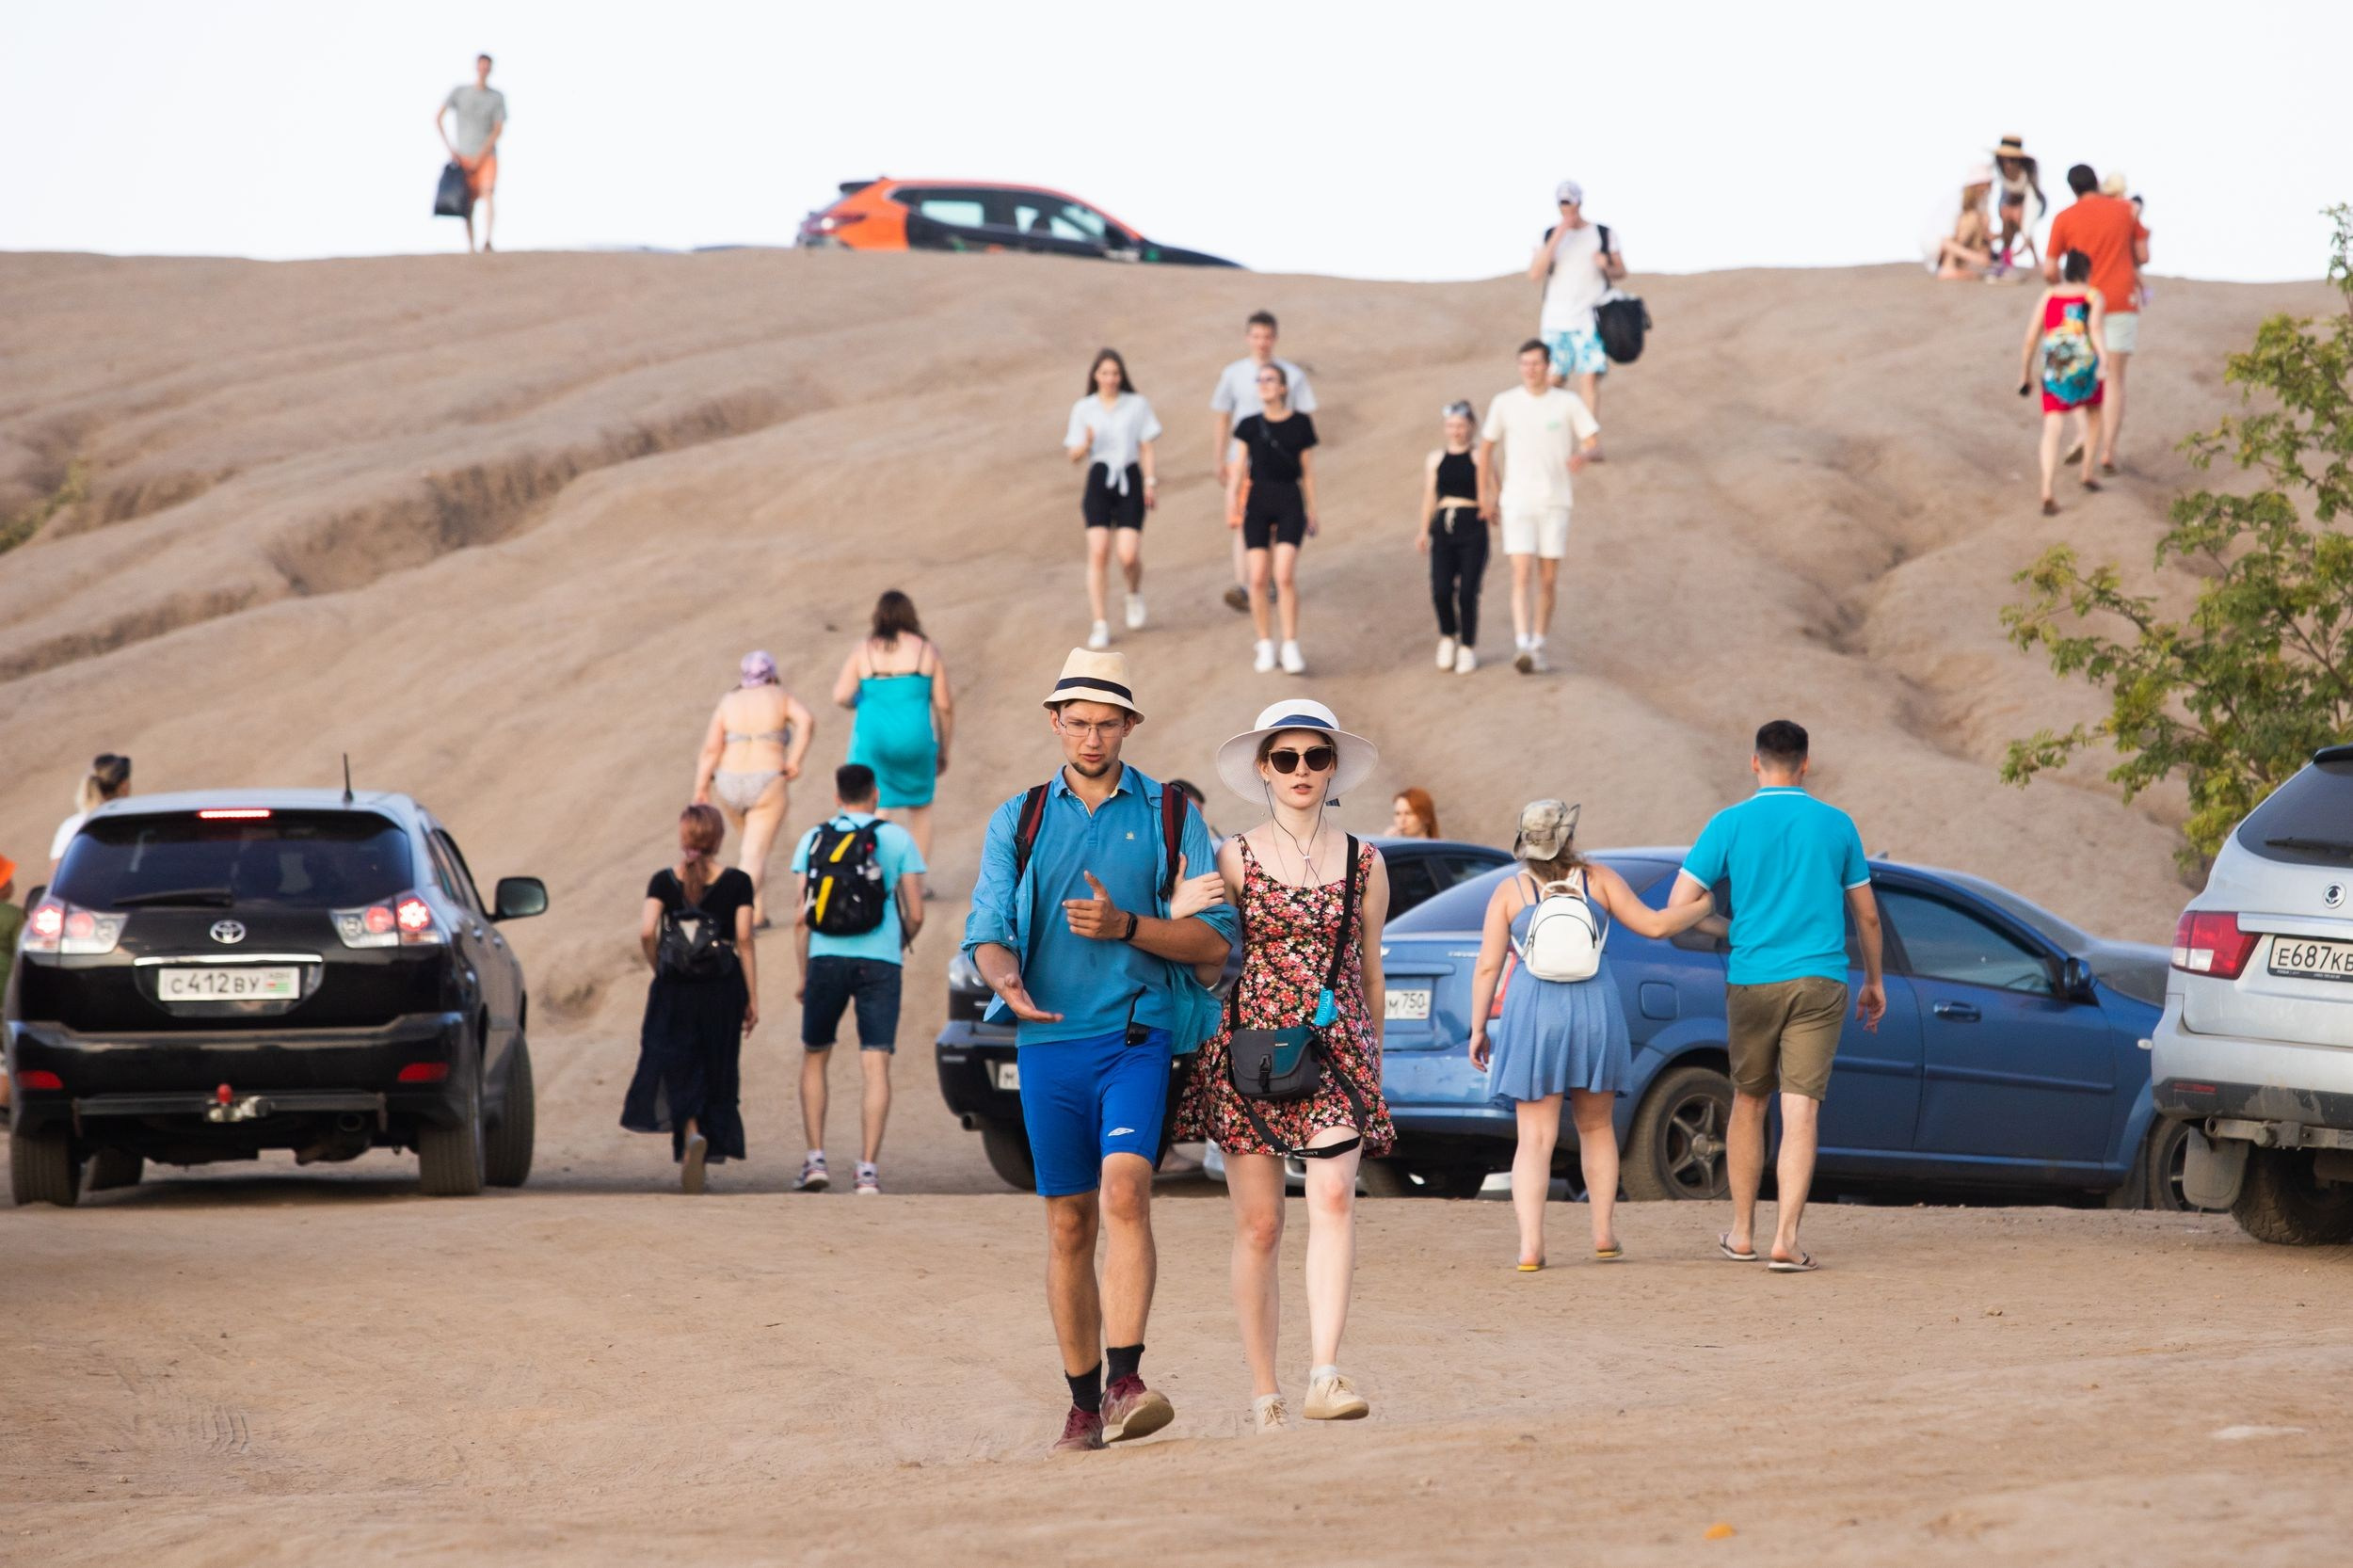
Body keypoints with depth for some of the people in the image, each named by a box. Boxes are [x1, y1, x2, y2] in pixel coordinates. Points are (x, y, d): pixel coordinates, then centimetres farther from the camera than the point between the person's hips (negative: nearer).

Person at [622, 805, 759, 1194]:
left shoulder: (664, 881, -1)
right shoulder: (736, 882, -3)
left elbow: (646, 932, -11)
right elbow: (744, 941, -6)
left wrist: (658, 969, 6)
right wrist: (752, 998, -2)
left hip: (675, 988, 0)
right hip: (723, 988, 0)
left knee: (679, 1074, 4)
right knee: (714, 1074, 12)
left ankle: (692, 1134, -23)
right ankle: (701, 1160, 17)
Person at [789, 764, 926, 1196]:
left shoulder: (813, 840, 8)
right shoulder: (897, 840, 6)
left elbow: (802, 916, 5)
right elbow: (915, 914, 3)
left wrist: (803, 975, 13)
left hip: (826, 957, 1)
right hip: (880, 959, -1)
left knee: (814, 1059, 15)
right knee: (876, 1065, -1)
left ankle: (815, 1159, 6)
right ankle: (868, 1169, -9)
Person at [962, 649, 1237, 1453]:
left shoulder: (1170, 816, 6)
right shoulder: (1018, 822, 11)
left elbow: (1215, 939, 1)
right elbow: (987, 932, 3)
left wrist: (1125, 926, -15)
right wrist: (1007, 981, -20)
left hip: (1136, 1038, -2)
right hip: (1049, 1043, 2)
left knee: (1125, 1191, -22)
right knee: (1068, 1223, 6)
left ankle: (1126, 1385, -28)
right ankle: (1083, 1402, 16)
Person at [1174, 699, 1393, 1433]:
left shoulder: (1364, 864, 11)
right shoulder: (1234, 860, 6)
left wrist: (1372, 1063, 17)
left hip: (1336, 1049, 1)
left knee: (1333, 1197, -20)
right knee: (1258, 1224, -2)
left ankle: (1324, 1374, -28)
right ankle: (1264, 1394, 4)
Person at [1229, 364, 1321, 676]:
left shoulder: (1300, 424, 2)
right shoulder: (1250, 425, 6)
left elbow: (1308, 470, 7)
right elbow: (1240, 466, 6)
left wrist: (1312, 510, 7)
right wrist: (1233, 496, -9)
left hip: (1289, 502, -2)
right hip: (1257, 501, 2)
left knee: (1285, 576, -13)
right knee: (1258, 578, -1)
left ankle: (1291, 647, -7)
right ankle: (1264, 646, 11)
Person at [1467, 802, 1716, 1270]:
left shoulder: (1509, 892, -1)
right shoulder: (1598, 880, 1)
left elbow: (1487, 968, -4)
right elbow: (1654, 925, 2)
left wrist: (1478, 1029, 3)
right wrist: (1706, 908, 18)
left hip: (1533, 1015, -1)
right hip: (1593, 1009, 1)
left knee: (1535, 1138, -1)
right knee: (1596, 1128, 19)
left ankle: (1530, 1246, -15)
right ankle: (1604, 1236, 21)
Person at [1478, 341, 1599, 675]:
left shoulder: (1567, 403, 0)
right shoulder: (1505, 404, 2)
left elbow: (1593, 439, 1)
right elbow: (1486, 446, 13)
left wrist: (1582, 455, -23)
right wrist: (1487, 492, 13)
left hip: (1554, 503, 1)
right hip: (1517, 503, -1)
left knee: (1549, 578, 5)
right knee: (1522, 574, -14)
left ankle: (1538, 644, 20)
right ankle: (1523, 648, -22)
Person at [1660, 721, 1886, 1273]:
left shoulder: (1730, 824, -1)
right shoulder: (1837, 825, 4)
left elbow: (1678, 907, -3)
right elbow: (1866, 915, 11)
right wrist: (1874, 980, 24)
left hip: (1752, 980, 0)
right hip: (1820, 980, 0)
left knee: (1749, 1102, 17)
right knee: (1801, 1112, -5)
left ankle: (1742, 1232, 24)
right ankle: (1786, 1239, -14)